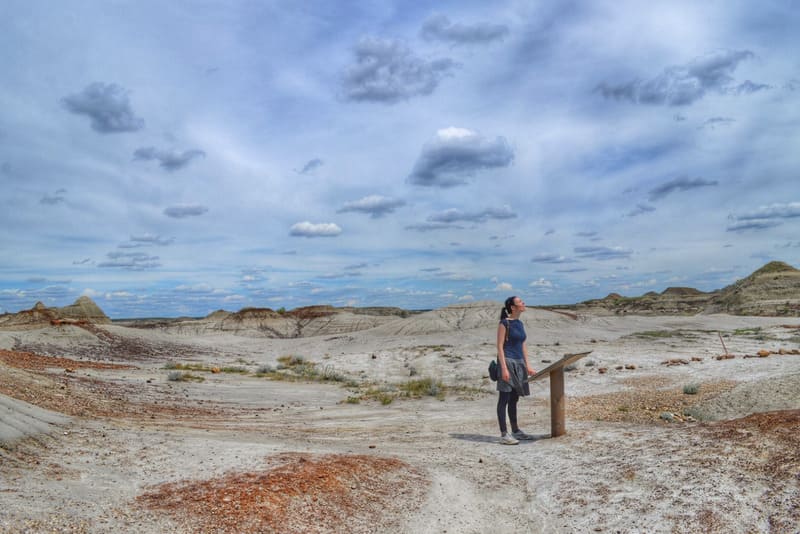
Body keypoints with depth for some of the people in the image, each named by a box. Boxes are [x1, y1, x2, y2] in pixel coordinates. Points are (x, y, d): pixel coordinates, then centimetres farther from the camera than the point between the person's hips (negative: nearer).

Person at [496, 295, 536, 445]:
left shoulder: (520, 323, 13)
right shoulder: (504, 323, -10)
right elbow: (500, 346, -13)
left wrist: (527, 365, 13)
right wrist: (504, 368, -20)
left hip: (519, 363, 8)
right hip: (507, 361, -8)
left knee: (514, 399, 16)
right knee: (504, 399, -5)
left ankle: (516, 431, 25)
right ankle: (504, 435, -3)